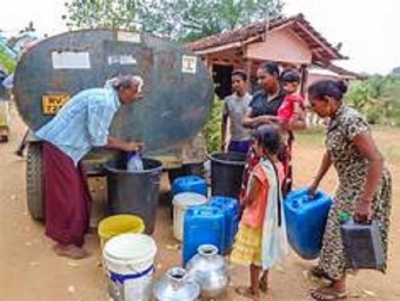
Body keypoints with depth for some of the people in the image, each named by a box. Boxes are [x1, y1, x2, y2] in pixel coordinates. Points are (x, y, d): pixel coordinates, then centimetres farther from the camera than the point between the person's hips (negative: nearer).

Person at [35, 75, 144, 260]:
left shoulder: (108, 99, 10)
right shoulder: (103, 101, -22)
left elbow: (100, 136, 12)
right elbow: (98, 139, -19)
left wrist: (126, 146, 9)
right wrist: (125, 146, -5)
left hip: (67, 145, 10)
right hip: (60, 145, -10)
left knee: (77, 191, 17)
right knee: (66, 194, -2)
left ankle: (76, 233, 32)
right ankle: (64, 243, 12)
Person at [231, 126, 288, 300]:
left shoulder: (260, 170, -29)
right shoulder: (279, 166, -4)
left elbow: (250, 199, -22)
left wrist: (241, 203, 0)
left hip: (257, 219, -8)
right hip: (273, 217, 8)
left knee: (255, 255, 10)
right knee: (266, 250, 24)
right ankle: (264, 282, 42)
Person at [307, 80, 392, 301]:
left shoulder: (350, 121, -28)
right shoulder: (334, 119, 1)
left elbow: (376, 160, -33)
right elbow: (330, 153, 14)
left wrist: (365, 203, -32)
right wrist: (316, 182, 19)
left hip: (367, 184, -9)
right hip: (350, 183, 9)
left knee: (346, 232, 4)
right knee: (336, 227, 20)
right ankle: (329, 267, 41)